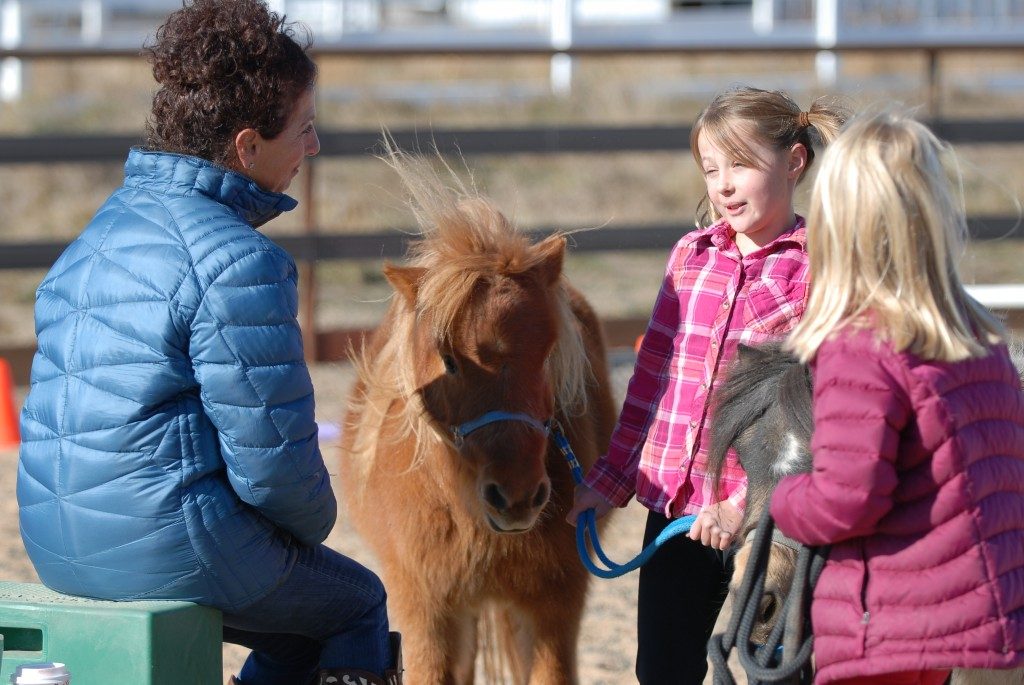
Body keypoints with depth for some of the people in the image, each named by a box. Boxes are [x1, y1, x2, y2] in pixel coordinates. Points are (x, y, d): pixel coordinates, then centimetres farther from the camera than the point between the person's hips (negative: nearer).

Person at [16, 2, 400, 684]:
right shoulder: (241, 264, -18)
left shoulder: (100, 235, 10)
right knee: (358, 604, 21)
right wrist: (314, 521, 4)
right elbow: (271, 456, -19)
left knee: (302, 624, 30)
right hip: (174, 548, -8)